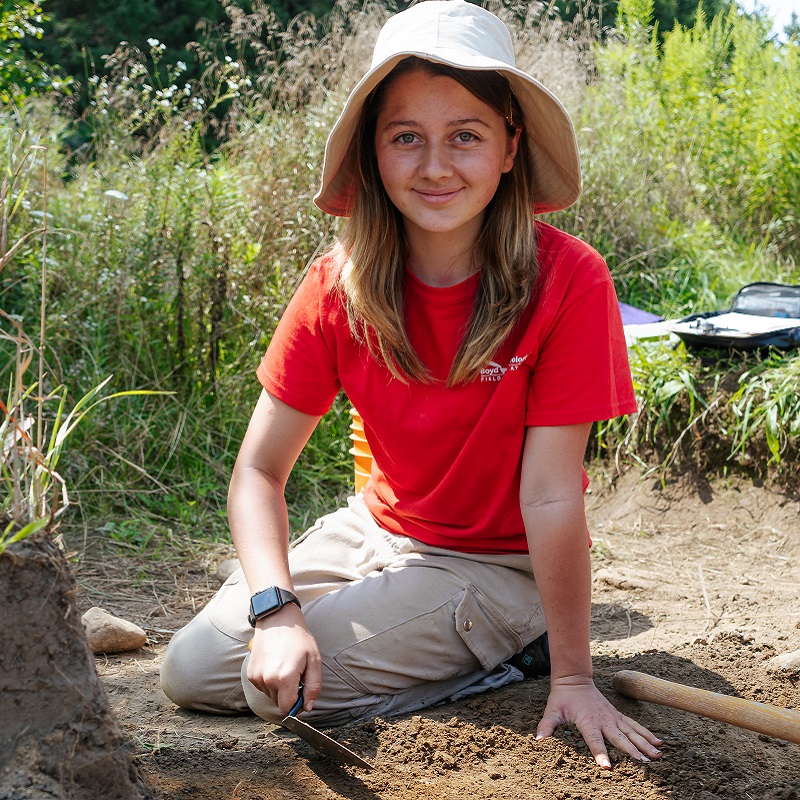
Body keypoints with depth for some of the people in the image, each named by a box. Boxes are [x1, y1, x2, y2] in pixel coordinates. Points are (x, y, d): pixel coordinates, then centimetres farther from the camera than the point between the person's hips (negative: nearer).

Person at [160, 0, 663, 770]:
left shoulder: (568, 282, -24)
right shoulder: (337, 287, -13)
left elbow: (550, 496, -22)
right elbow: (258, 471, -11)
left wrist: (572, 678, -19)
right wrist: (276, 610, -27)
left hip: (499, 563, -4)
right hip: (377, 532, 5)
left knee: (279, 690, -18)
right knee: (190, 670, -4)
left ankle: (495, 658, 3)